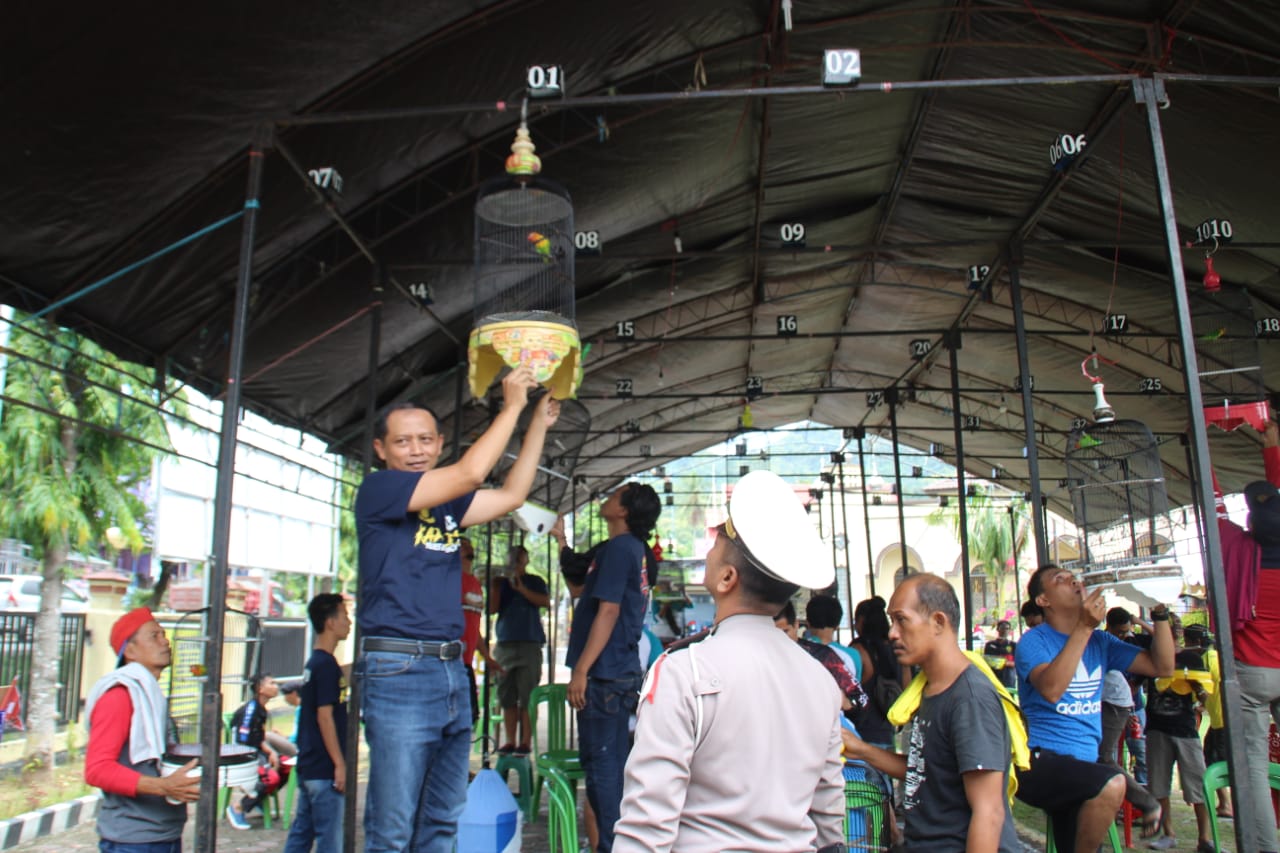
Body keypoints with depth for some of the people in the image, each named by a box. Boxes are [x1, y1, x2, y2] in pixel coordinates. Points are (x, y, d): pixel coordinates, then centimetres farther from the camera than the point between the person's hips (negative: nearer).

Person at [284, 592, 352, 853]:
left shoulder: (313, 663, 13)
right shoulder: (327, 664, -16)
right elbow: (325, 716, -20)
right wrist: (340, 764, -18)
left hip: (308, 765, 9)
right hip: (324, 768, -9)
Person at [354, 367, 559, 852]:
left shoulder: (447, 503, 15)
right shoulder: (376, 491, -5)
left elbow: (512, 494, 18)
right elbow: (470, 472, -14)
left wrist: (540, 423, 16)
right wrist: (512, 406, -6)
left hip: (452, 671, 8)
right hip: (398, 671, -7)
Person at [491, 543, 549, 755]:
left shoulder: (534, 582, 10)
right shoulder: (503, 582, 18)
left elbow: (545, 601, -7)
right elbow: (493, 608, 7)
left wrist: (521, 588, -12)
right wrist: (494, 586, -3)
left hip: (529, 644, -3)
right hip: (505, 643, 4)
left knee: (527, 696, -7)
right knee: (507, 697, 3)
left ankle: (525, 741, -4)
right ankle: (510, 741, 9)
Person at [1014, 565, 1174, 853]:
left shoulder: (1099, 641, 11)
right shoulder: (1033, 641, -8)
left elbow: (1162, 666, 8)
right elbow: (1051, 689, -26)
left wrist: (1160, 614, -2)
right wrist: (1084, 627, -27)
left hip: (1082, 765, 7)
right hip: (1040, 763, -7)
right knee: (1112, 783, -32)